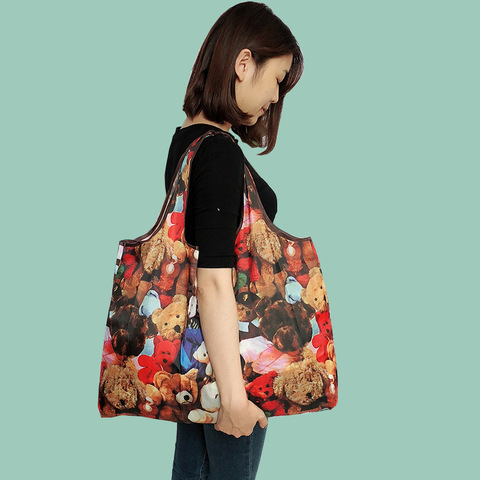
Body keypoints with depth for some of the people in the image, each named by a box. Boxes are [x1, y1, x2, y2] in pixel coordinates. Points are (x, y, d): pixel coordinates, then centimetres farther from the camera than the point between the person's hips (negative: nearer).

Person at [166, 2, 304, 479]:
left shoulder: (184, 138, 7)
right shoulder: (220, 153, -22)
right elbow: (214, 282, -28)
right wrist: (234, 395, -26)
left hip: (190, 345, 9)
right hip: (225, 350, -9)